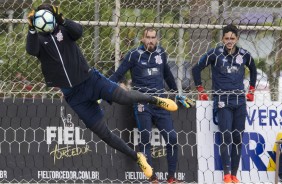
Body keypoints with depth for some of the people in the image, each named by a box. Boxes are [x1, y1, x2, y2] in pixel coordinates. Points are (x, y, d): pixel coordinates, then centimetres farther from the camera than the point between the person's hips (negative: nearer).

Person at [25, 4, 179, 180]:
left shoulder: (64, 30, 0)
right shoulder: (39, 39, 0)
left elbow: (78, 31, -22)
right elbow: (32, 50, -23)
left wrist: (62, 20, -37)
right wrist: (32, 29, -39)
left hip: (89, 79, -1)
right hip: (73, 94, 1)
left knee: (123, 96, -23)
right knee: (102, 132, 1)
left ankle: (155, 100, 8)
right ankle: (137, 157, 19)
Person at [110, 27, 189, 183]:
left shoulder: (161, 53, 8)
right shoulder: (134, 55, -4)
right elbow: (118, 75, -3)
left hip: (160, 103, 4)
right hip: (142, 104, -4)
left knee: (172, 139, -2)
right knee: (145, 141, -4)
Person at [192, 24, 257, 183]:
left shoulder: (244, 55, 5)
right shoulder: (216, 54, -4)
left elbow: (253, 69, 25)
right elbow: (197, 69, 4)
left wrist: (251, 90, 20)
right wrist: (201, 91, 5)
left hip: (240, 100, 4)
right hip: (222, 100, -4)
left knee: (238, 137, 3)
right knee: (226, 136, -15)